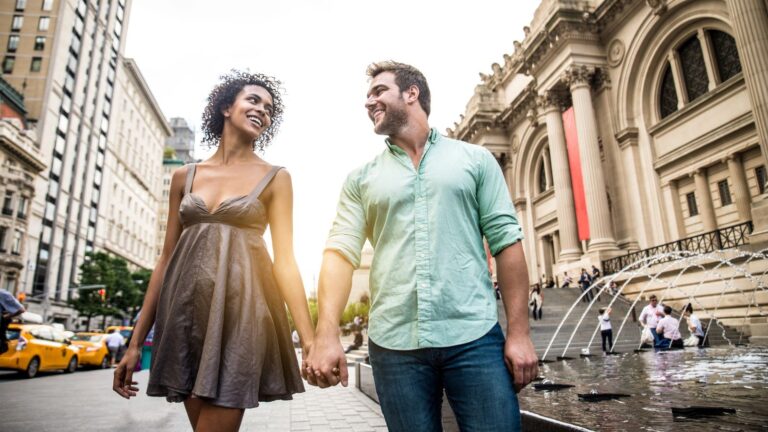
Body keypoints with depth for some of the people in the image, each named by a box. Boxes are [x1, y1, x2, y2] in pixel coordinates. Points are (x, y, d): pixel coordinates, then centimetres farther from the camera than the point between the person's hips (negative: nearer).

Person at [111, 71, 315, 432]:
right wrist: (136, 341, 9)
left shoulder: (275, 178, 3)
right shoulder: (184, 176, 11)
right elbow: (167, 257, 11)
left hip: (239, 308, -3)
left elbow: (284, 260, -4)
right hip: (187, 311, 4)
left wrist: (309, 337, -14)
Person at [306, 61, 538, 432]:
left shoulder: (475, 159, 9)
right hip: (393, 345, 2)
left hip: (475, 338, -1)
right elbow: (341, 252, 1)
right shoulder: (361, 179, 11)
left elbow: (506, 241, 4)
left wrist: (519, 332, -3)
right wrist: (326, 334, -14)